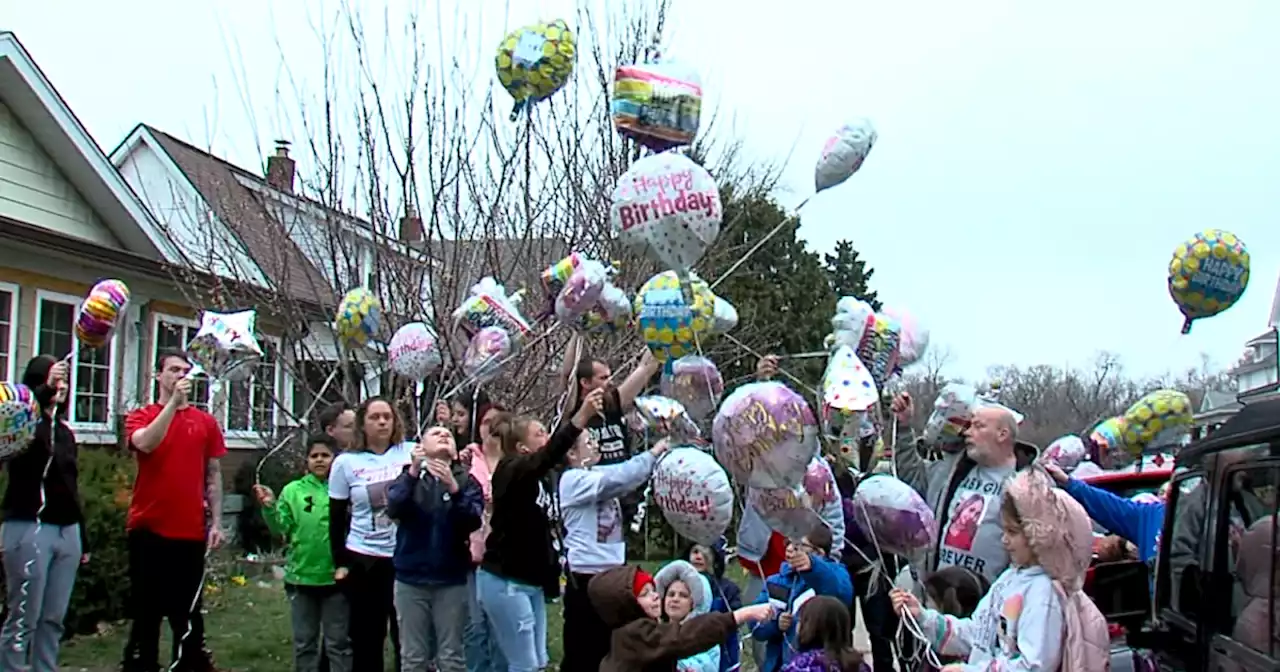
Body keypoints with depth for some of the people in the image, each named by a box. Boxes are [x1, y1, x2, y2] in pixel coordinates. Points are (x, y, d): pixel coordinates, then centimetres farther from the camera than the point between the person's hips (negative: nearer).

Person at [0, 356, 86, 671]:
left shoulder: (65, 431, 15)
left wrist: (83, 538, 21)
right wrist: (45, 390, -38)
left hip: (67, 532, 7)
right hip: (30, 529, -6)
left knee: (53, 620, 8)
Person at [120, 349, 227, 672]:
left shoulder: (206, 422, 7)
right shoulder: (141, 416, 3)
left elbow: (213, 475, 9)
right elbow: (145, 443, -20)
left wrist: (217, 522, 3)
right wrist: (174, 401, -21)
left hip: (191, 530, 1)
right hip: (148, 528, -1)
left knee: (187, 609, 8)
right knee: (146, 606, 6)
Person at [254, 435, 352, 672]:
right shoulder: (293, 490, 1)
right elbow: (281, 528, -3)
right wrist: (269, 507, -17)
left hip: (336, 577, -2)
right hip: (301, 576, 2)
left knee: (338, 641, 10)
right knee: (304, 642, 14)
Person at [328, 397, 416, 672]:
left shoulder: (411, 452, 2)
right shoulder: (346, 462, 2)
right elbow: (336, 518, 6)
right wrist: (340, 563, 2)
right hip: (363, 559, 0)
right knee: (367, 638, 7)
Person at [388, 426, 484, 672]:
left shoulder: (466, 481, 4)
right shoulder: (409, 476, 6)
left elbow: (473, 521, -13)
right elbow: (393, 509, -13)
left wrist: (453, 488, -29)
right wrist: (413, 471, -28)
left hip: (452, 581, 0)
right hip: (411, 579, 1)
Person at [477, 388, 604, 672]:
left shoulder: (538, 480, 13)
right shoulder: (511, 471, -12)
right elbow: (549, 456, -32)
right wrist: (580, 417, -42)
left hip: (532, 583, 9)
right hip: (505, 582, -9)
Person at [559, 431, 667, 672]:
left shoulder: (598, 474, 10)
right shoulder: (573, 480, -14)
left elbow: (629, 478, 4)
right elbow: (617, 478, -25)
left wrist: (662, 452, -7)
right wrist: (653, 452, -21)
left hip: (613, 569, 8)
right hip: (586, 573, -8)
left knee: (610, 644, 18)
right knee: (582, 648, 0)